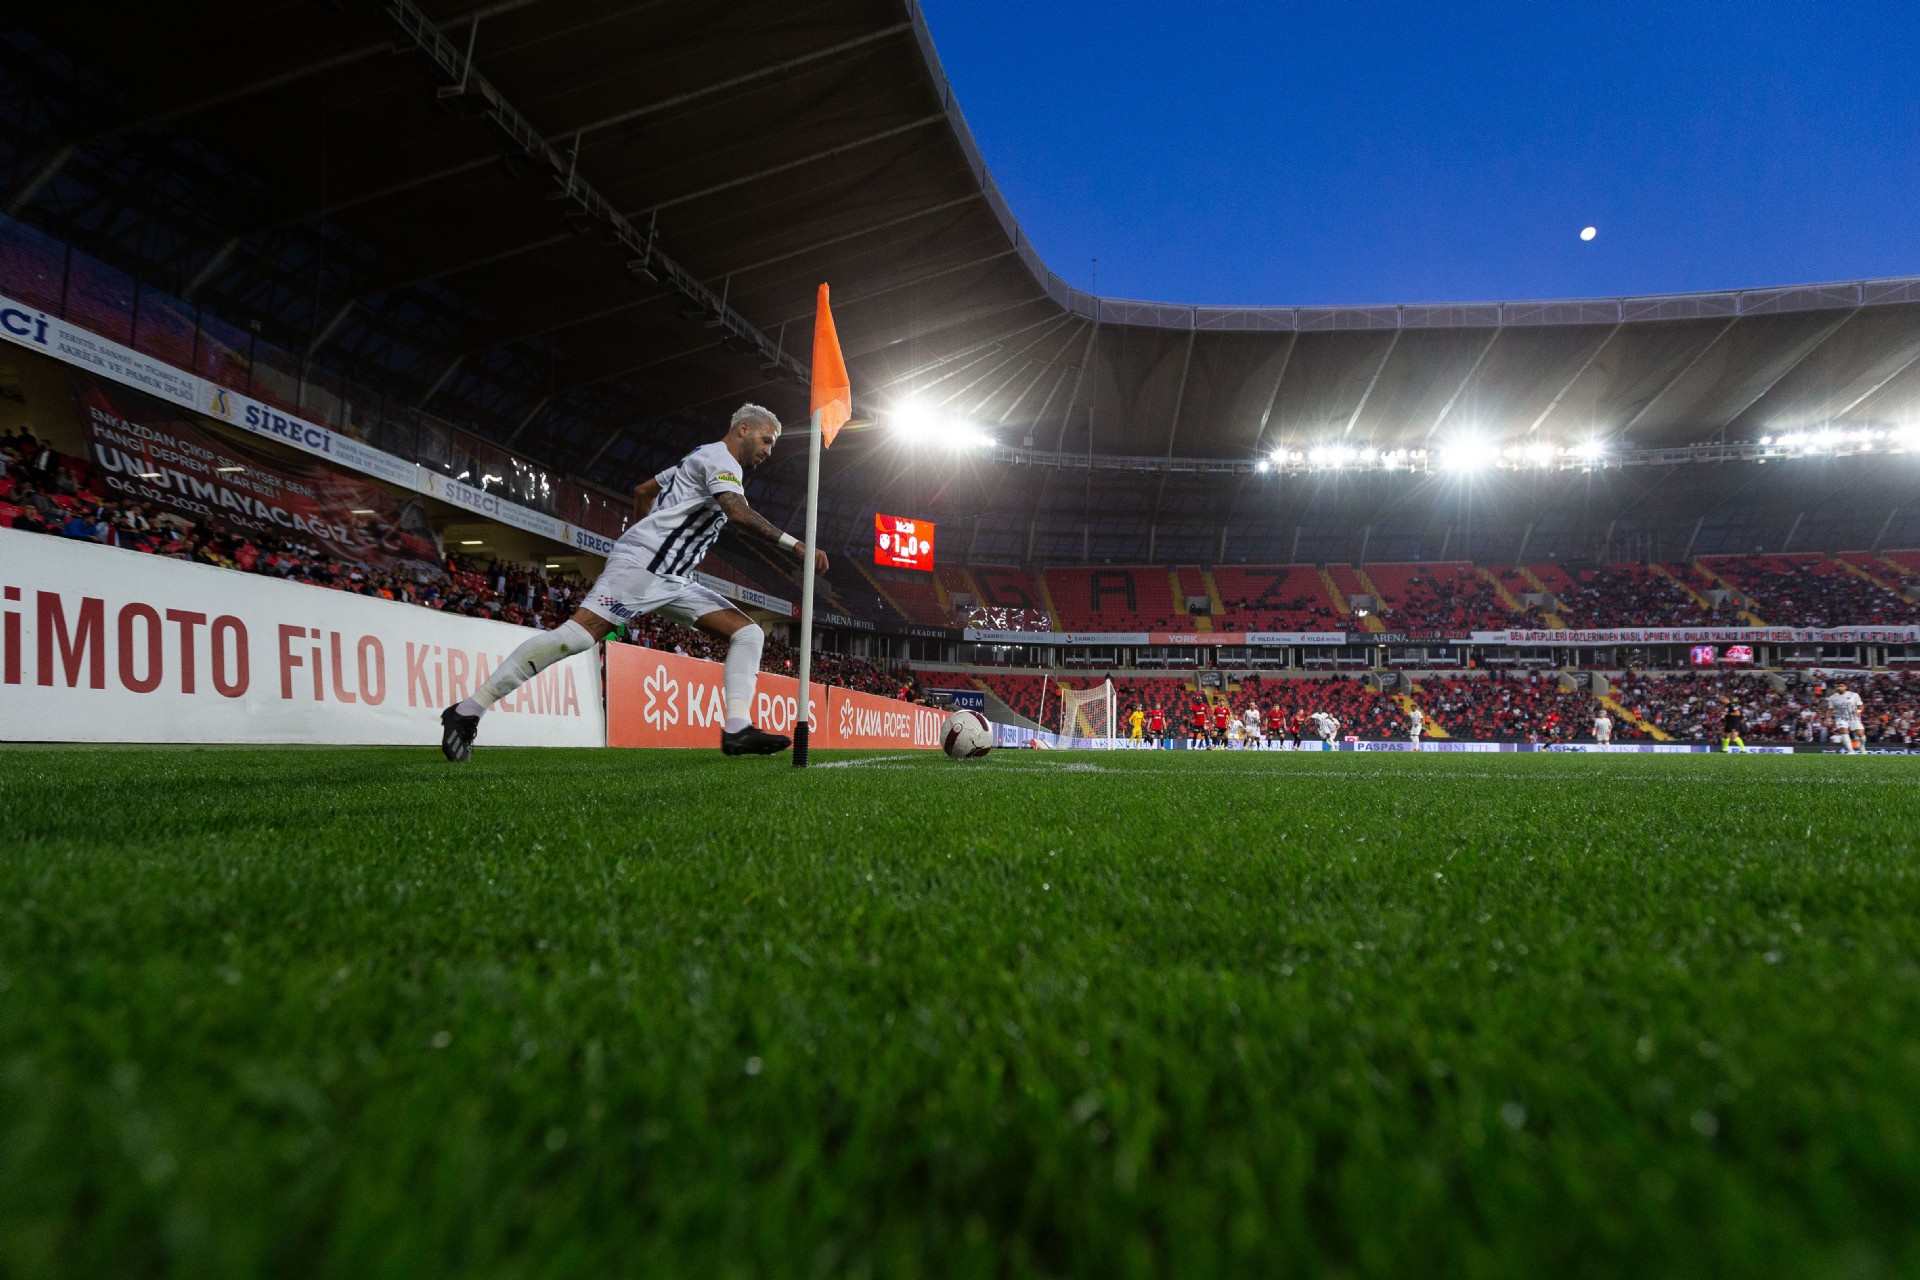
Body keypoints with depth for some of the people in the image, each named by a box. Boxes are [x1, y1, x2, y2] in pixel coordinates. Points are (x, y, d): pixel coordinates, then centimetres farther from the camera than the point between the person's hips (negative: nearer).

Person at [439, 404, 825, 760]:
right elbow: (739, 513, -23)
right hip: (640, 566, -10)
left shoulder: (700, 461, 26)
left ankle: (737, 729, -13)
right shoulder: (720, 457, -4)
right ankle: (467, 711, -8)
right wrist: (796, 544, -21)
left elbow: (642, 490, 33)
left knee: (749, 633, -1)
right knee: (576, 635, -19)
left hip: (673, 579, 10)